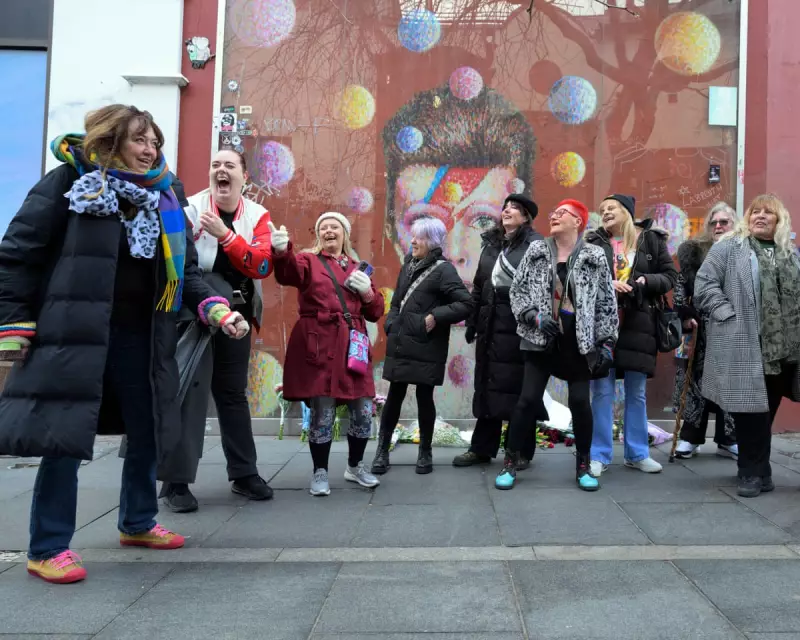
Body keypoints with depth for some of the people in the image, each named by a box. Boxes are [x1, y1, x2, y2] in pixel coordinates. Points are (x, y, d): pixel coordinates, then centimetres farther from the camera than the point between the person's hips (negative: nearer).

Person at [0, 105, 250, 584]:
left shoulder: (164, 200, 11)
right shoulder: (70, 183, -4)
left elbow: (184, 271, 13)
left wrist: (217, 309, -4)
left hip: (141, 338, 6)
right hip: (74, 336, -6)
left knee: (149, 433, 13)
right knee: (65, 437, -2)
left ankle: (138, 523, 34)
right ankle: (48, 547, 14)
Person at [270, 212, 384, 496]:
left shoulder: (357, 268, 19)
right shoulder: (309, 261, 7)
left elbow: (375, 312, 18)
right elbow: (288, 272, -18)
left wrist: (367, 291, -2)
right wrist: (281, 250, -40)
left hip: (352, 347, 4)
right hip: (319, 347, -4)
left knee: (363, 412, 6)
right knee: (322, 414, -4)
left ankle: (355, 467, 27)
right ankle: (320, 473, 14)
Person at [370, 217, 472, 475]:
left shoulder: (443, 270, -9)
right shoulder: (409, 263, 11)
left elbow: (465, 304, -17)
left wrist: (435, 317, -20)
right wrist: (391, 324, 5)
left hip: (426, 348, -5)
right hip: (400, 344, 5)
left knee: (424, 398, 5)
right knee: (394, 396, 8)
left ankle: (425, 452, 20)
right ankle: (382, 450, 16)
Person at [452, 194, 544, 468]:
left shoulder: (535, 243, -2)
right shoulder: (491, 243, 17)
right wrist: (472, 321, 15)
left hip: (519, 324, -6)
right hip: (490, 324, 6)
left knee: (518, 387, 0)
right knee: (487, 385, 10)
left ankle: (520, 452, 11)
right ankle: (482, 448, 19)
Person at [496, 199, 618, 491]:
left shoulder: (594, 257, 0)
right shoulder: (536, 251, 3)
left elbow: (607, 303, 2)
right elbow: (517, 289, 4)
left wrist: (606, 343, -3)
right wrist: (533, 316, -12)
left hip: (579, 342, 0)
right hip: (542, 339, 0)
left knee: (580, 402, 0)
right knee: (528, 399, -3)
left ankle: (583, 465, 18)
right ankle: (510, 462, 10)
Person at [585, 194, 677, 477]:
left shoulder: (652, 240, 4)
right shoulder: (594, 241, 5)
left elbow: (670, 276, 6)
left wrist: (646, 281, -13)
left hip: (638, 324, 1)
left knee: (636, 393, 10)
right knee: (602, 391, 1)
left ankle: (637, 453, 22)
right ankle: (599, 455, 10)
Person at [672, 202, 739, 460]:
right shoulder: (695, 250, 4)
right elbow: (681, 284, -1)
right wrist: (685, 315, -10)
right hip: (701, 326, -1)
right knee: (698, 380, 1)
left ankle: (727, 440, 14)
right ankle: (691, 438, 9)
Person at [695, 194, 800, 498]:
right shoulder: (729, 247, 1)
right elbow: (704, 284, -6)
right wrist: (728, 313, -14)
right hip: (744, 345, -5)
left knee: (767, 410, 12)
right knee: (751, 410, -2)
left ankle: (756, 470, 27)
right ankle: (754, 473, 10)